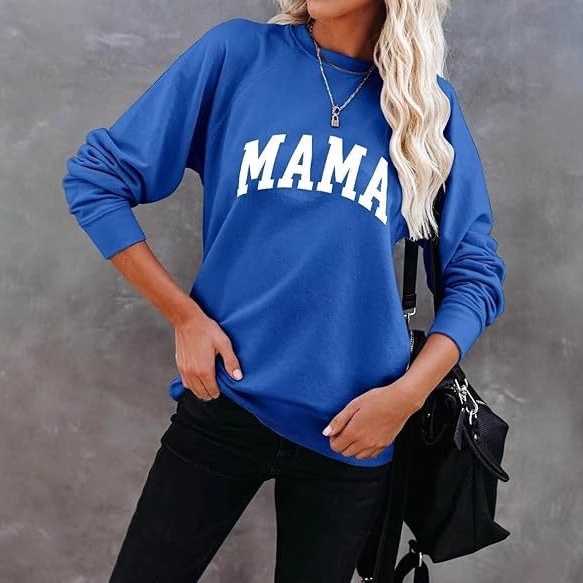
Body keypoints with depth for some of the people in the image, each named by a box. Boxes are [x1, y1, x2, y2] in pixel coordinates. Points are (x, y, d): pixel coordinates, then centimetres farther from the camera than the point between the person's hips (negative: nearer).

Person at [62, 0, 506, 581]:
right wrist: (184, 314, -6)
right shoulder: (237, 54, -3)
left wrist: (408, 393, -10)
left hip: (354, 433, 1)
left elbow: (477, 273, 3)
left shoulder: (428, 104, 1)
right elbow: (96, 177, -1)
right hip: (223, 405, 0)